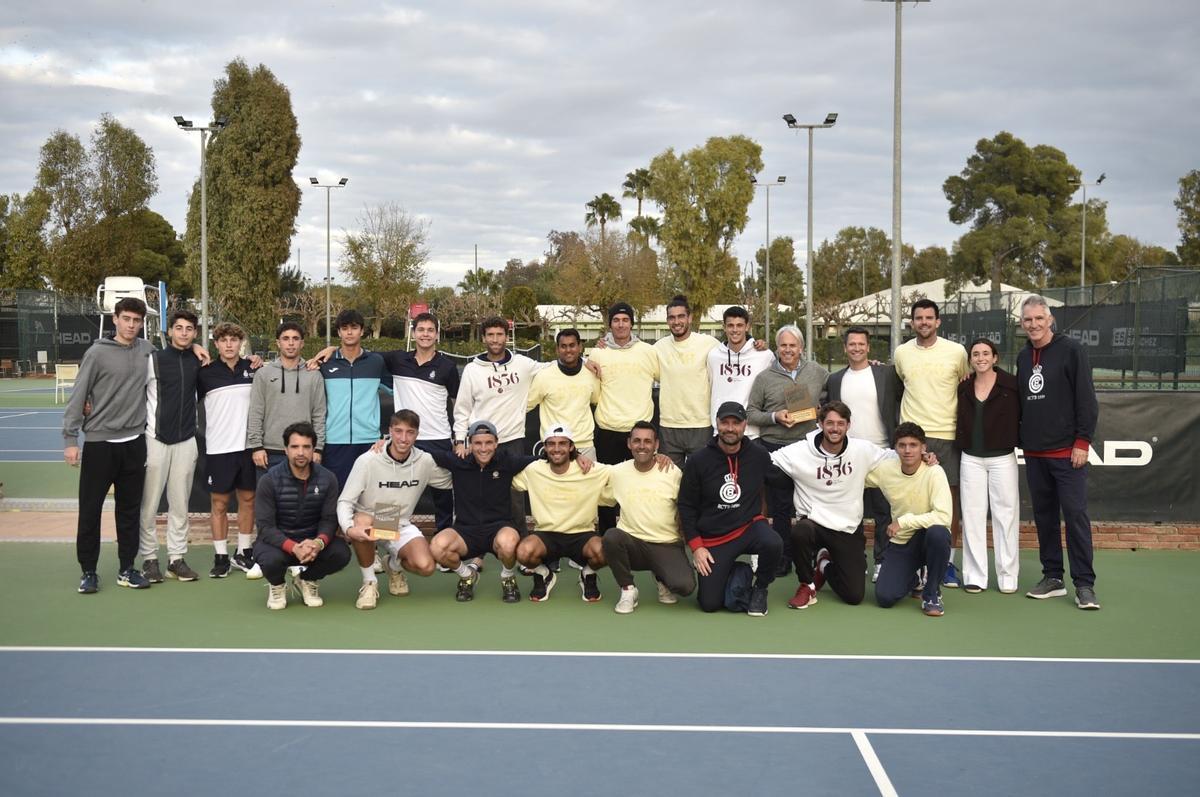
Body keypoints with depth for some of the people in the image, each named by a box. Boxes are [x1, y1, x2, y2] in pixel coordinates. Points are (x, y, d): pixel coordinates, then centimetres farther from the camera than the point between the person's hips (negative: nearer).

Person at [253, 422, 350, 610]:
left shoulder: (327, 479, -6)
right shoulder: (269, 481, -14)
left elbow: (329, 519, -8)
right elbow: (265, 526, -17)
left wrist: (319, 542, -32)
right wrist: (293, 548, -35)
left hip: (312, 541, 3)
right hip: (277, 541, -2)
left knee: (341, 553, -26)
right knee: (273, 559, -37)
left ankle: (308, 580, 8)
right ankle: (277, 586, 3)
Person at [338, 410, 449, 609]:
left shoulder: (424, 462, -7)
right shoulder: (367, 461, -16)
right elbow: (345, 501, -18)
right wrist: (349, 528, -36)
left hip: (401, 526, 2)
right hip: (368, 525, -2)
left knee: (425, 566, -24)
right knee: (362, 521, -39)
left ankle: (394, 565, 17)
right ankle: (369, 582, -13)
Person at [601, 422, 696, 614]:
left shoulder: (673, 472, -3)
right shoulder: (617, 472, 0)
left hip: (667, 545, -1)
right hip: (632, 542, 1)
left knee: (685, 586, -27)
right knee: (611, 537, -33)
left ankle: (662, 578, 13)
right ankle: (628, 589, -8)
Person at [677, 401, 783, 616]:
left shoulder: (759, 456, -6)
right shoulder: (697, 461, -8)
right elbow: (686, 506, -2)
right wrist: (696, 546, -6)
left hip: (750, 526, 0)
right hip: (712, 539, 0)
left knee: (773, 544, -34)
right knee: (709, 604, -6)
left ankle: (759, 588, -2)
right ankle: (731, 571, 28)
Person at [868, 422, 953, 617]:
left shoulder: (934, 472, -19)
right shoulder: (884, 469, -7)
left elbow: (943, 517, -29)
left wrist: (903, 521, -25)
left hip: (928, 537, -3)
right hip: (900, 543, 3)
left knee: (938, 533, -39)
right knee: (884, 598, -16)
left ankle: (932, 593, -13)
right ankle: (912, 579, 23)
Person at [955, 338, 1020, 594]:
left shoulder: (1011, 385, -5)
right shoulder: (963, 388, 6)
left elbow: (1022, 415, -2)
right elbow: (959, 421, 10)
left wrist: (1016, 438, -10)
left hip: (1003, 458, -3)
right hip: (971, 459, 3)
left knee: (1005, 515, 1)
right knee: (972, 516, 4)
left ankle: (1008, 575, 9)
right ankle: (975, 575, 10)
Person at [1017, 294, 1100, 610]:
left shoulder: (1070, 350, -6)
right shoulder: (1023, 357, 13)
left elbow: (1086, 398, -10)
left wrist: (1082, 441, -14)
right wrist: (1021, 439, 11)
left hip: (1066, 451, -6)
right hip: (1034, 453, 6)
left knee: (1076, 515, -6)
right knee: (1044, 516, 10)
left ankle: (1084, 584, -2)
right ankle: (1053, 578, 18)